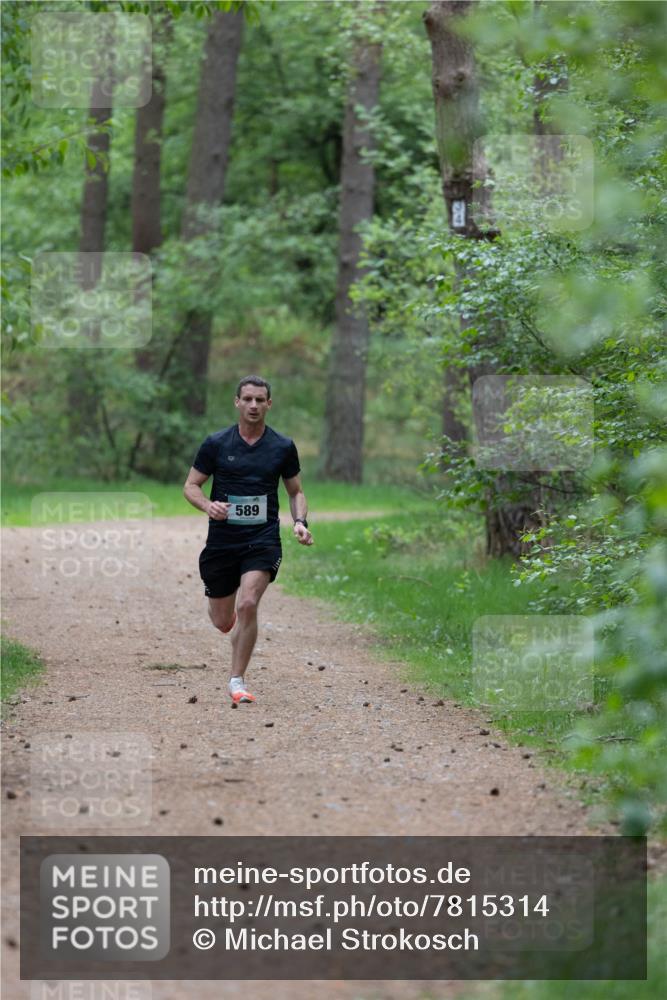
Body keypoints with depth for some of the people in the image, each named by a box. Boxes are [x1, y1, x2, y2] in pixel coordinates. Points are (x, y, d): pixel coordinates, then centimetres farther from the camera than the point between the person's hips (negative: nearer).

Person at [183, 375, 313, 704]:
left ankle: (237, 681, -8)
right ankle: (235, 619, 46)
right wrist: (208, 506, -17)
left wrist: (300, 522, -5)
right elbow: (190, 486, 4)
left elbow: (295, 492, 14)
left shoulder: (283, 447, 2)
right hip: (222, 539, 1)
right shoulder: (216, 443, -2)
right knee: (222, 621, 6)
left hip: (262, 540, -1)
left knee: (247, 605, -22)